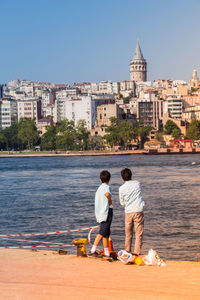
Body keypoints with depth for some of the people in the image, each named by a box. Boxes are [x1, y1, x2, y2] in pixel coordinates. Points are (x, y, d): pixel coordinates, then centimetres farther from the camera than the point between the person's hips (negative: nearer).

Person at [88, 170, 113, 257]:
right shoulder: (106, 187, -8)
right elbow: (107, 194, -32)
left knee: (106, 233, 12)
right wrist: (110, 202, -15)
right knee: (102, 233, -10)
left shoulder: (99, 188, 17)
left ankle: (107, 253, 14)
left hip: (100, 213, 9)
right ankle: (92, 251, -16)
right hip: (106, 212, -9)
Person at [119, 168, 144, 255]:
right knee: (139, 234, 0)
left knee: (128, 234, 14)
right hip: (138, 211, -1)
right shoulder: (137, 183, 1)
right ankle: (137, 253, -6)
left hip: (128, 212, 1)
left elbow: (122, 203, 7)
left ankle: (127, 252, 19)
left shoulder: (121, 188, -2)